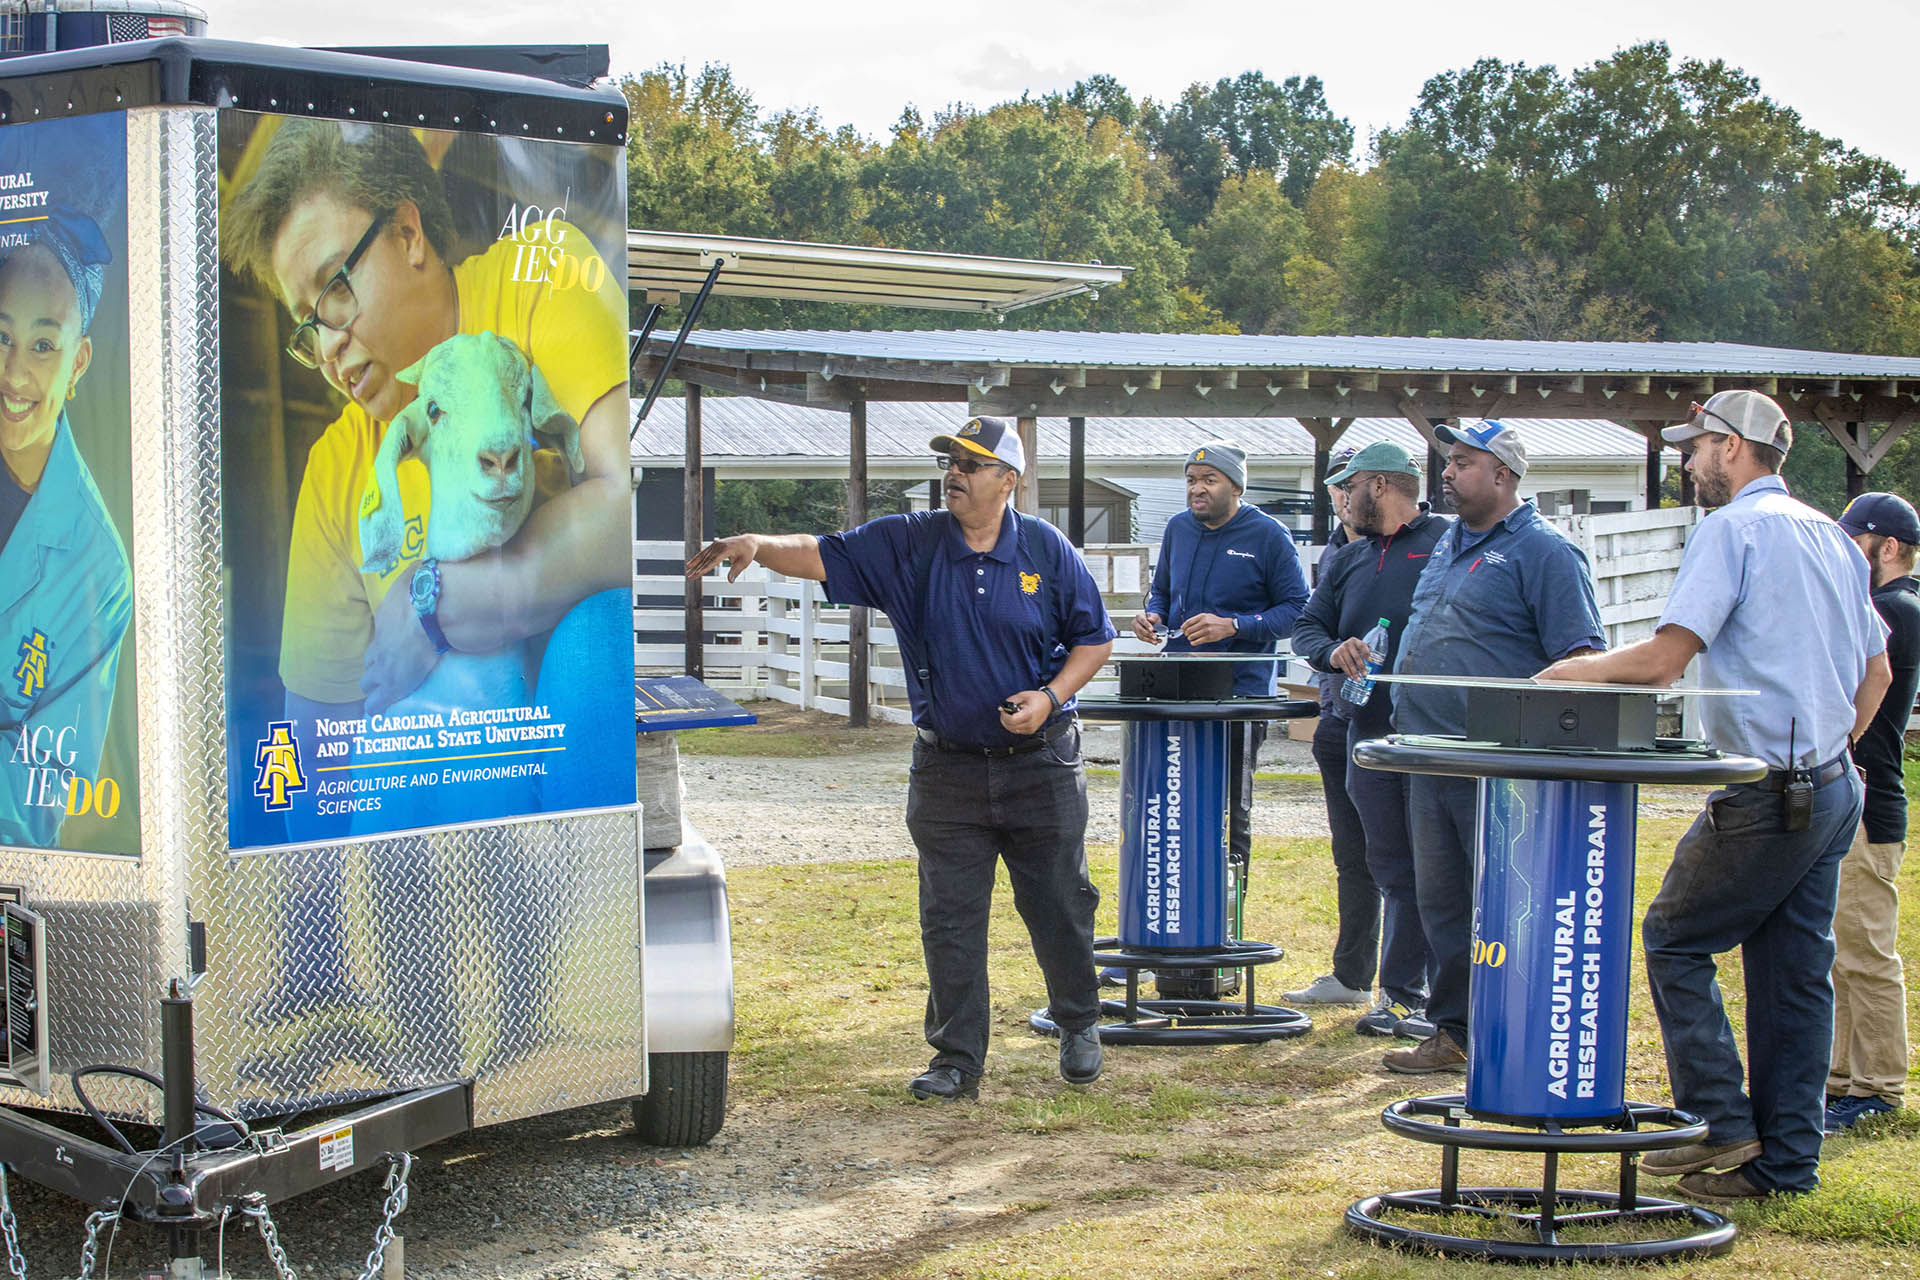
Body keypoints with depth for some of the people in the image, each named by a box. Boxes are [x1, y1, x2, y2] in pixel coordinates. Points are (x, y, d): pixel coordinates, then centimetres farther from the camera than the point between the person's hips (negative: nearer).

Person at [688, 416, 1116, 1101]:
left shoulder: (1047, 550, -2)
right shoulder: (909, 544, -1)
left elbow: (1094, 638, 4)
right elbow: (823, 555, -9)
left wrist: (1051, 696, -12)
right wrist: (759, 545, -28)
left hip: (1040, 762, -1)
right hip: (947, 768, 1)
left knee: (1059, 906, 10)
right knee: (950, 918, 2)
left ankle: (1079, 1027, 32)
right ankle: (957, 1059, 11)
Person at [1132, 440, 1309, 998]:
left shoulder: (1268, 536, -5)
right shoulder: (1179, 529, 11)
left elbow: (1296, 608, -6)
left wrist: (1234, 626, -18)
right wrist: (1153, 614, 1)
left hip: (1241, 694, -5)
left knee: (1231, 816, 2)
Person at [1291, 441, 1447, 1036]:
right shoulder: (1348, 560, 20)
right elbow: (1306, 627, 17)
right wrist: (1333, 651, -5)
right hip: (1370, 731, 6)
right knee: (1394, 870, 9)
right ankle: (1403, 996, 14)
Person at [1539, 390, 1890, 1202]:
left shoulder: (1732, 529, -11)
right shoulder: (1830, 535, 15)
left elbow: (1666, 657, -18)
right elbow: (1877, 669, 20)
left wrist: (1577, 669, -4)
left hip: (1769, 798, -8)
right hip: (1834, 789, 8)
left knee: (1674, 939, 5)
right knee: (1794, 967, 9)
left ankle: (1724, 1124, 1)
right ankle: (1787, 1161, 11)